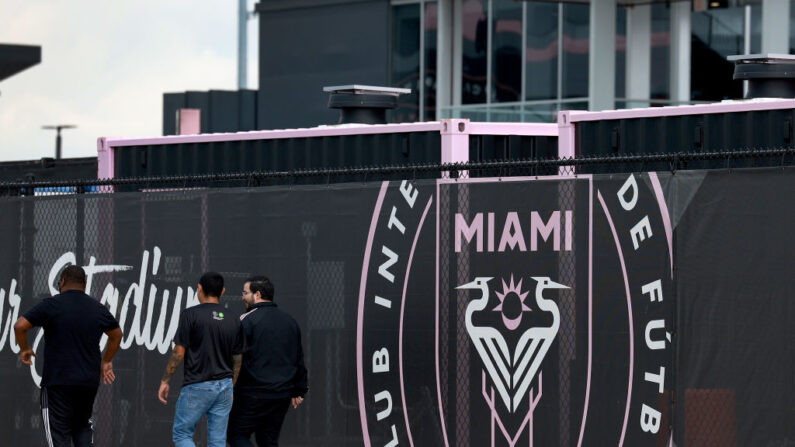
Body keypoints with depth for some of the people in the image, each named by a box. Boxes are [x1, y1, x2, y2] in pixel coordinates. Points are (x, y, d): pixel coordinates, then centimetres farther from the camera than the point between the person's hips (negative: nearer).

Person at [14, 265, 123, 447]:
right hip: (89, 381, 5)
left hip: (57, 381, -4)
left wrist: (24, 349, 6)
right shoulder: (98, 309, 9)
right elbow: (116, 335, 24)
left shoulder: (51, 305, -6)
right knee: (82, 427, 20)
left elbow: (20, 326, -11)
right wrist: (106, 361, 36)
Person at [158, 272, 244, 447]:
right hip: (224, 386, 5)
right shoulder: (233, 321, 6)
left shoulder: (190, 315, -9)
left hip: (197, 386, -5)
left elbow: (178, 353, -10)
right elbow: (237, 361, 11)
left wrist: (165, 381, 0)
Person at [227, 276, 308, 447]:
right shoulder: (290, 321, 14)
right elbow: (299, 359, 19)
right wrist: (299, 390, 26)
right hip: (283, 394, 7)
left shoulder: (248, 320, -9)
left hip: (254, 393, -7)